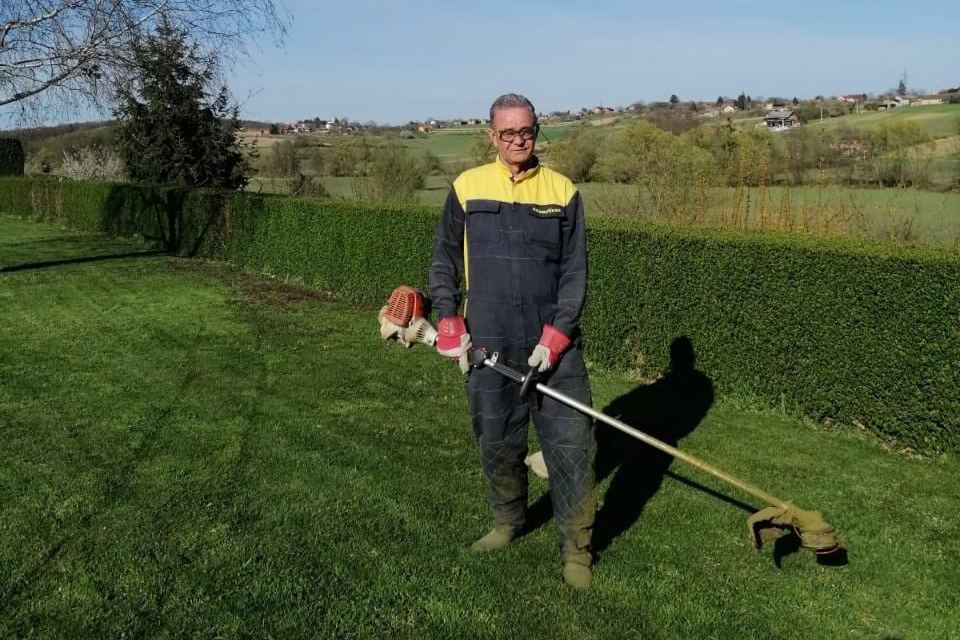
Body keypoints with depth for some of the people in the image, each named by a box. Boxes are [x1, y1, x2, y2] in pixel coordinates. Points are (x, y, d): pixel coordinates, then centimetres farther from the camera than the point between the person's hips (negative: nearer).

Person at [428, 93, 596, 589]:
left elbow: (575, 272, 1)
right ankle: (507, 523, 35)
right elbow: (444, 261, 10)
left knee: (571, 445, -1)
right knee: (497, 444, 12)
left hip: (553, 344, -1)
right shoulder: (467, 188, 5)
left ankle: (576, 547, 13)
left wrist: (555, 338, -9)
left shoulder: (563, 192, 3)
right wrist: (449, 324, -1)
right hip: (488, 346, 1)